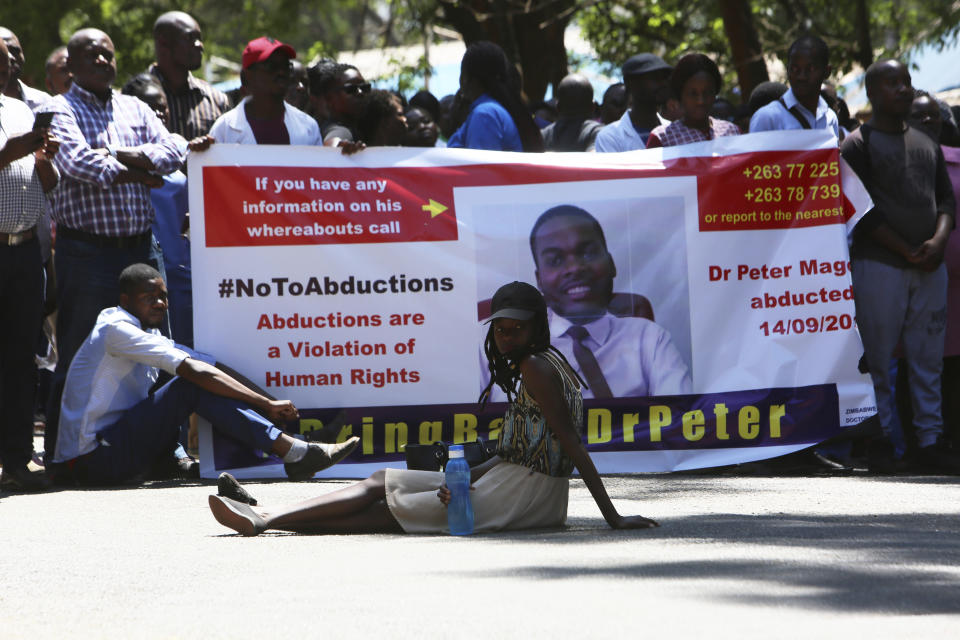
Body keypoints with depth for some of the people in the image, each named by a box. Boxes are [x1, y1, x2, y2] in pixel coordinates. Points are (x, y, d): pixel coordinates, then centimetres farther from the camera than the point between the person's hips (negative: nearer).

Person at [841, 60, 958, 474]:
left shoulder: (926, 145, 18)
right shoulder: (858, 145, -1)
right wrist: (906, 251, -12)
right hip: (879, 265, -5)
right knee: (878, 358, -4)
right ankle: (880, 438, 0)